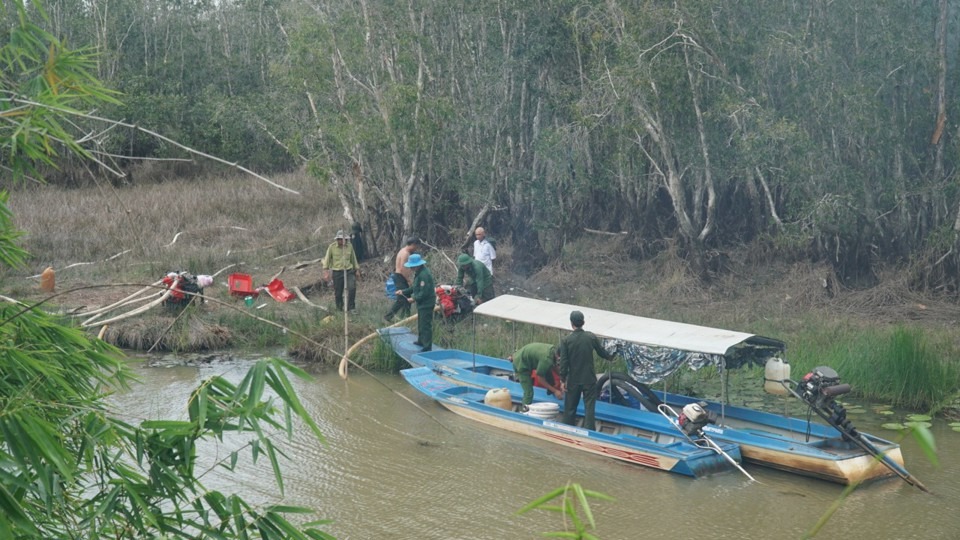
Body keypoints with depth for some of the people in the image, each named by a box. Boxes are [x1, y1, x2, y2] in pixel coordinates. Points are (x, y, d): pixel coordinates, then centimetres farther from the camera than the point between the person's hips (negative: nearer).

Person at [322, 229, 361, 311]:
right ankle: (339, 309, 22)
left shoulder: (349, 246, 4)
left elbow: (353, 258, 16)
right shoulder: (332, 247, -4)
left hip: (349, 271, 1)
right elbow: (327, 259, -1)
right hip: (337, 272, -1)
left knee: (352, 288, -16)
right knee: (338, 292, 4)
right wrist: (326, 271, -8)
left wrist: (357, 270, 18)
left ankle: (351, 307, -4)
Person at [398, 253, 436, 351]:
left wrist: (415, 299, -18)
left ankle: (427, 346, -1)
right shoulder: (418, 273, 9)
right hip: (422, 303, 11)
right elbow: (414, 287, 18)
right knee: (420, 323, 25)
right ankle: (421, 341, 41)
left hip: (426, 304, -11)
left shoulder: (424, 275, -25)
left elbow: (424, 292, -27)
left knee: (425, 325, -6)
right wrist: (404, 292, 10)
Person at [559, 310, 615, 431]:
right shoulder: (591, 337, -5)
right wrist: (610, 357, 31)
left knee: (570, 407, 12)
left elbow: (563, 362, -10)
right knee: (589, 407, 5)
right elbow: (602, 352, 9)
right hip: (589, 379, 0)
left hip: (573, 380, 0)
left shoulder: (566, 341, -9)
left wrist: (563, 380, -2)